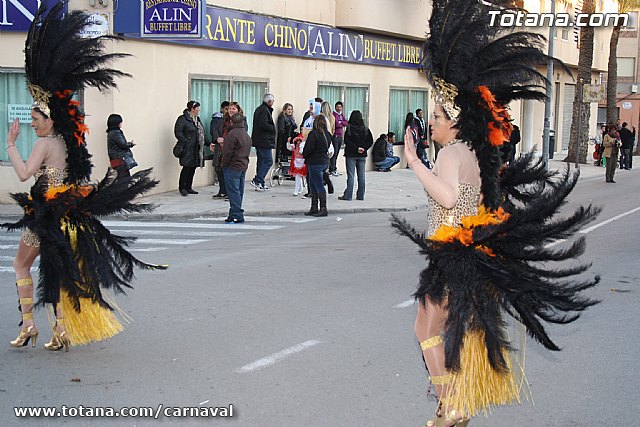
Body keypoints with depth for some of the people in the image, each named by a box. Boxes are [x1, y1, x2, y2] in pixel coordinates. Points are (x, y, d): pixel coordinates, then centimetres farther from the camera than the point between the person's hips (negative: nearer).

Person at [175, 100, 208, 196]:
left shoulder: (197, 119, 19)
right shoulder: (182, 119, -8)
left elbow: (202, 133, 23)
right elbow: (178, 132, -14)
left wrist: (209, 142, 14)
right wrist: (186, 142, -19)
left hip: (197, 149, 8)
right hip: (188, 149, -8)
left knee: (193, 168, 9)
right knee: (187, 167, -8)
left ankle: (188, 187, 16)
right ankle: (182, 187, 2)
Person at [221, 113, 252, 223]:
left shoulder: (232, 134, -15)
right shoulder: (246, 135, 15)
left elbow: (228, 152, -17)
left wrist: (224, 164, -5)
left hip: (232, 167, -9)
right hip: (243, 166, 9)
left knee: (233, 192, -7)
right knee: (239, 192, 11)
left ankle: (237, 215, -10)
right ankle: (233, 215, 16)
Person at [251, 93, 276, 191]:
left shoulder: (259, 109, 17)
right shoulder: (264, 110, -15)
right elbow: (263, 124, -24)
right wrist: (273, 127, -10)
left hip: (258, 140, 11)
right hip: (264, 141, -11)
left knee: (261, 160, 13)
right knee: (268, 161, -8)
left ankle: (260, 183, 15)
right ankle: (257, 181, -12)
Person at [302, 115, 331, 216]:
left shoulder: (313, 133, -17)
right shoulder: (327, 134, 6)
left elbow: (308, 148, -17)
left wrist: (304, 155, 1)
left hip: (315, 162, -8)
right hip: (324, 161, 8)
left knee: (319, 185, -5)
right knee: (312, 185, 16)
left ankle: (323, 209, -5)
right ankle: (314, 208, 19)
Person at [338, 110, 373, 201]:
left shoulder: (349, 128, -10)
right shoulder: (366, 129, 2)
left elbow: (347, 141, -16)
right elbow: (370, 141, 1)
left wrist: (356, 148, -12)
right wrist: (364, 148, -4)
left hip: (351, 155, -4)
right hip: (362, 156, 4)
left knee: (350, 175, -2)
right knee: (361, 175, 8)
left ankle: (348, 195, -3)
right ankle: (361, 195, 11)